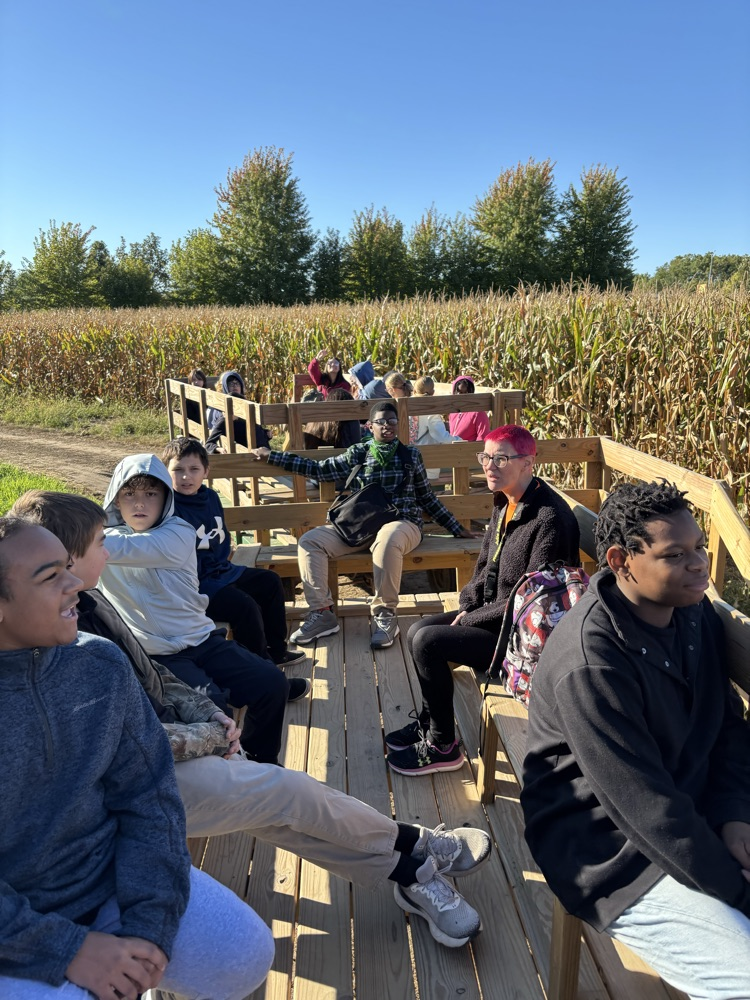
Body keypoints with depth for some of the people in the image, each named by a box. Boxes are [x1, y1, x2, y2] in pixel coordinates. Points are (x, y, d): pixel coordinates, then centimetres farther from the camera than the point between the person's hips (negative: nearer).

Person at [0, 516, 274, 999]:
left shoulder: (100, 665, -8)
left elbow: (148, 797, -4)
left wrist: (150, 924, -12)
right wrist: (66, 950, -20)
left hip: (113, 879, 4)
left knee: (244, 955, -8)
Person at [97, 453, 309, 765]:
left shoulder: (179, 533, -6)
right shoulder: (107, 536, 4)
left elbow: (130, 548, -25)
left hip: (203, 639, 2)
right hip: (158, 656, -1)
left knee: (273, 683, -12)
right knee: (212, 708, -27)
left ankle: (260, 759, 17)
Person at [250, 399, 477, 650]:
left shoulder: (411, 455, 12)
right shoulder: (358, 454, 13)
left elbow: (427, 498, 18)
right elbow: (318, 470, 14)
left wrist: (456, 528, 17)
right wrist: (271, 456, 13)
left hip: (401, 523, -3)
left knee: (387, 539, -40)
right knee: (309, 541, -16)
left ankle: (385, 615, -25)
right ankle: (322, 613, -16)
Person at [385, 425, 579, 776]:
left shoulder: (550, 518, -24)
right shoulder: (505, 504, 5)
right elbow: (484, 567, 16)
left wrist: (470, 620, -16)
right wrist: (466, 606, 0)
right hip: (492, 613, 10)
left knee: (427, 641, -17)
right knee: (418, 630, 6)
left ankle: (442, 747, 2)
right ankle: (430, 721, 23)